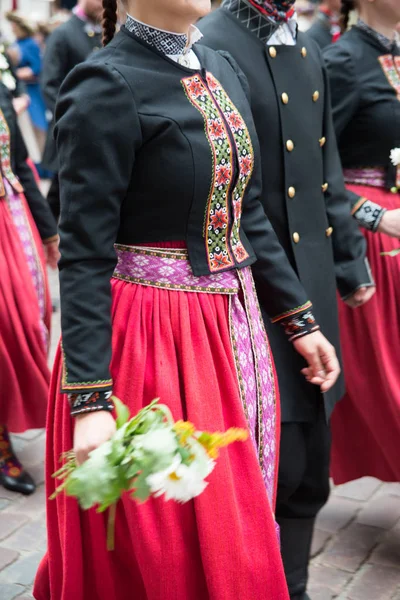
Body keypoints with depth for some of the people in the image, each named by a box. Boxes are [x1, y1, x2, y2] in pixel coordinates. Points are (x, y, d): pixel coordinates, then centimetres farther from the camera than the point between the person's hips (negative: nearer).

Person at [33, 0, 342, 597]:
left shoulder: (223, 70, 8)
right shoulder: (105, 87, -15)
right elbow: (84, 254, -18)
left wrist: (299, 320, 14)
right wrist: (91, 401, -22)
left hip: (233, 329, 8)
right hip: (151, 342, -7)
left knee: (232, 522, 19)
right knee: (158, 550, 5)